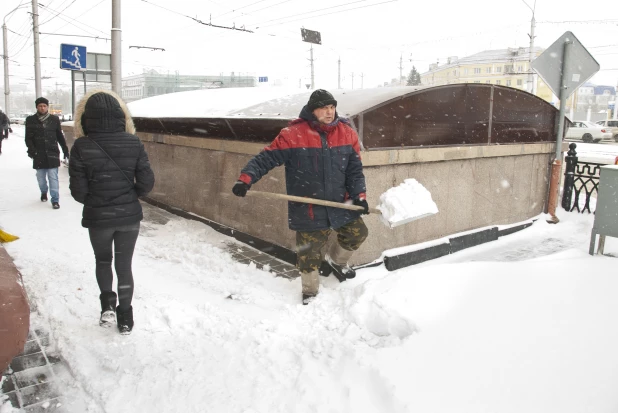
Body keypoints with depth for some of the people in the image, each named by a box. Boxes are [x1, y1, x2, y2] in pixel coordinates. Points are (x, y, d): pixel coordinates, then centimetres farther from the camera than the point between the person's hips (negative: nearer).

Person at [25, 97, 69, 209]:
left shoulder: (54, 119, 4)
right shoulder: (31, 120, 3)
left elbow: (60, 136, 10)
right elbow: (28, 138, 1)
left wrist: (65, 149, 9)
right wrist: (31, 149, -13)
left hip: (52, 153, -1)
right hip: (39, 154, 1)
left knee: (53, 177, -5)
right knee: (41, 177, 12)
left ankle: (55, 199, -1)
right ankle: (44, 192, 39)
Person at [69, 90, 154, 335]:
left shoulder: (81, 147, -13)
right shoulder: (133, 143, -9)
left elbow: (78, 191, -10)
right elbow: (146, 183, -8)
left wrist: (93, 202, 11)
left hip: (97, 218, -1)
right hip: (130, 216, 1)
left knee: (103, 260, 26)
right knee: (124, 265, 15)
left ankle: (107, 304, 14)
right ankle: (125, 318, 23)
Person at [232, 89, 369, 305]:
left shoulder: (347, 133, 0)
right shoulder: (292, 135, -13)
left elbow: (355, 170, 5)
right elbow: (265, 159, -12)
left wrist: (359, 195, -6)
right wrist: (246, 179, -25)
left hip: (341, 204, 4)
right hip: (308, 209, -4)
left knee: (357, 233, 16)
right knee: (309, 253, 4)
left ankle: (337, 260, 46)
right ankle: (310, 291, 30)